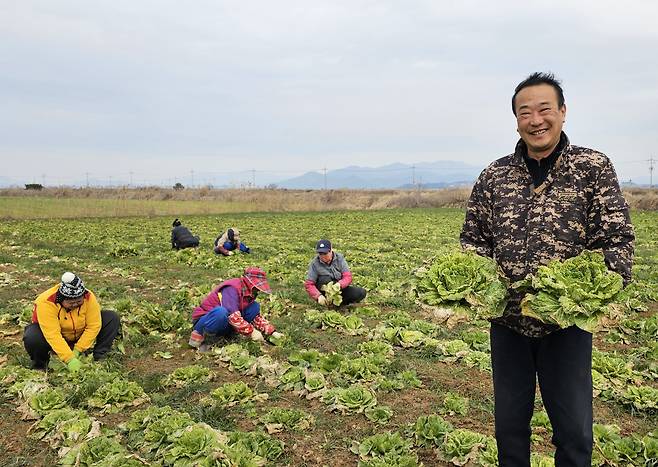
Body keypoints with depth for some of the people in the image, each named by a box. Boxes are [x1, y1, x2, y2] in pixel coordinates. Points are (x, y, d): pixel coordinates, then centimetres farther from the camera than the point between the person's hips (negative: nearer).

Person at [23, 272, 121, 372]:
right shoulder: (46, 302, -33)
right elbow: (53, 335, -36)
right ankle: (40, 363, -3)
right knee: (31, 338, -36)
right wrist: (70, 359, -41)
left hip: (80, 336, 3)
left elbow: (93, 326, -22)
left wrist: (77, 350, -26)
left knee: (112, 318, -15)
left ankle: (99, 357, -7)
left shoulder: (89, 297, -24)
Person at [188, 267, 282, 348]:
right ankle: (198, 333, -17)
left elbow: (256, 317, 11)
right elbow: (233, 316, -33)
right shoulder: (232, 289, -24)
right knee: (221, 312, -44)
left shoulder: (248, 292, 5)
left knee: (255, 307, -3)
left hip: (224, 325, 8)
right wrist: (251, 332, -27)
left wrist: (271, 332, 0)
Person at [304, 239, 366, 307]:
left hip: (339, 288, 2)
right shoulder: (314, 264, -12)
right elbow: (308, 284, -15)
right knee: (325, 279, -33)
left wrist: (339, 285, -36)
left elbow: (348, 277, -14)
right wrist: (318, 296, -32)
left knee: (361, 292, -20)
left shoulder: (339, 258, -8)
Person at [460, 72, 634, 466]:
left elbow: (618, 238, -7)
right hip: (507, 318, 3)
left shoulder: (594, 168, -4)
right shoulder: (494, 176, 3)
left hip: (567, 320, -2)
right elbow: (474, 238, 8)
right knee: (509, 423, 17)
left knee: (574, 430, 10)